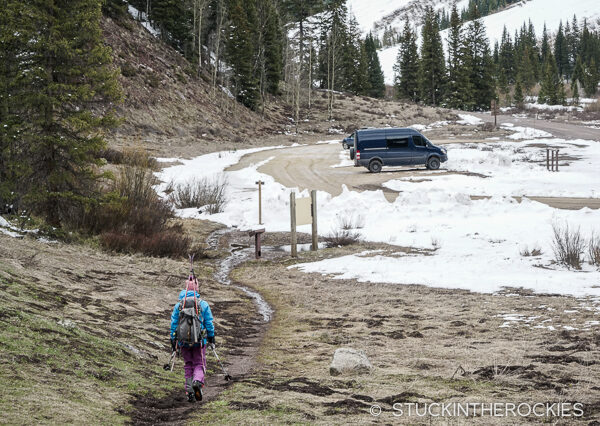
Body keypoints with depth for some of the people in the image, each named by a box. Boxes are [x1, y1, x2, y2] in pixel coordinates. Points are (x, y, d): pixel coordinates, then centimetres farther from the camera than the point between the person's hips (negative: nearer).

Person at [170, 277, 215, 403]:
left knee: (188, 366, 14)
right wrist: (211, 338, 11)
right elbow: (209, 323, 0)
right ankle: (198, 381, -23)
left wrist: (173, 341, 12)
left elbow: (173, 324, 4)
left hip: (183, 341, 2)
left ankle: (189, 391, 6)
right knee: (199, 364, 7)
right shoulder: (203, 304, -4)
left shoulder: (178, 305, 1)